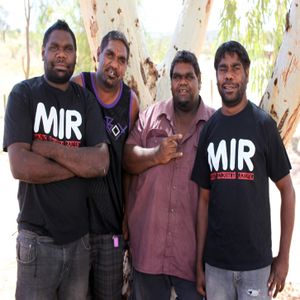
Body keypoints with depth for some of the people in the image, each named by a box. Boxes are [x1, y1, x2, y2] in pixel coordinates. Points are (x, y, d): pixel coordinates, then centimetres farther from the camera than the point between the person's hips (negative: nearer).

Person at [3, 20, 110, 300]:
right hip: (37, 239, -3)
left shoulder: (86, 100, 6)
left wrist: (48, 148, -16)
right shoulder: (23, 94, -4)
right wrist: (80, 163, -11)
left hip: (79, 236, 3)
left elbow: (102, 163, -8)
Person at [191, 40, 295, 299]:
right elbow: (204, 199, 6)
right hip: (215, 261, 3)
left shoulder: (263, 124, -7)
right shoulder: (209, 129, 4)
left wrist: (284, 256, -6)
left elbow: (287, 190, -3)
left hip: (256, 262, -3)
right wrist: (199, 261, 5)